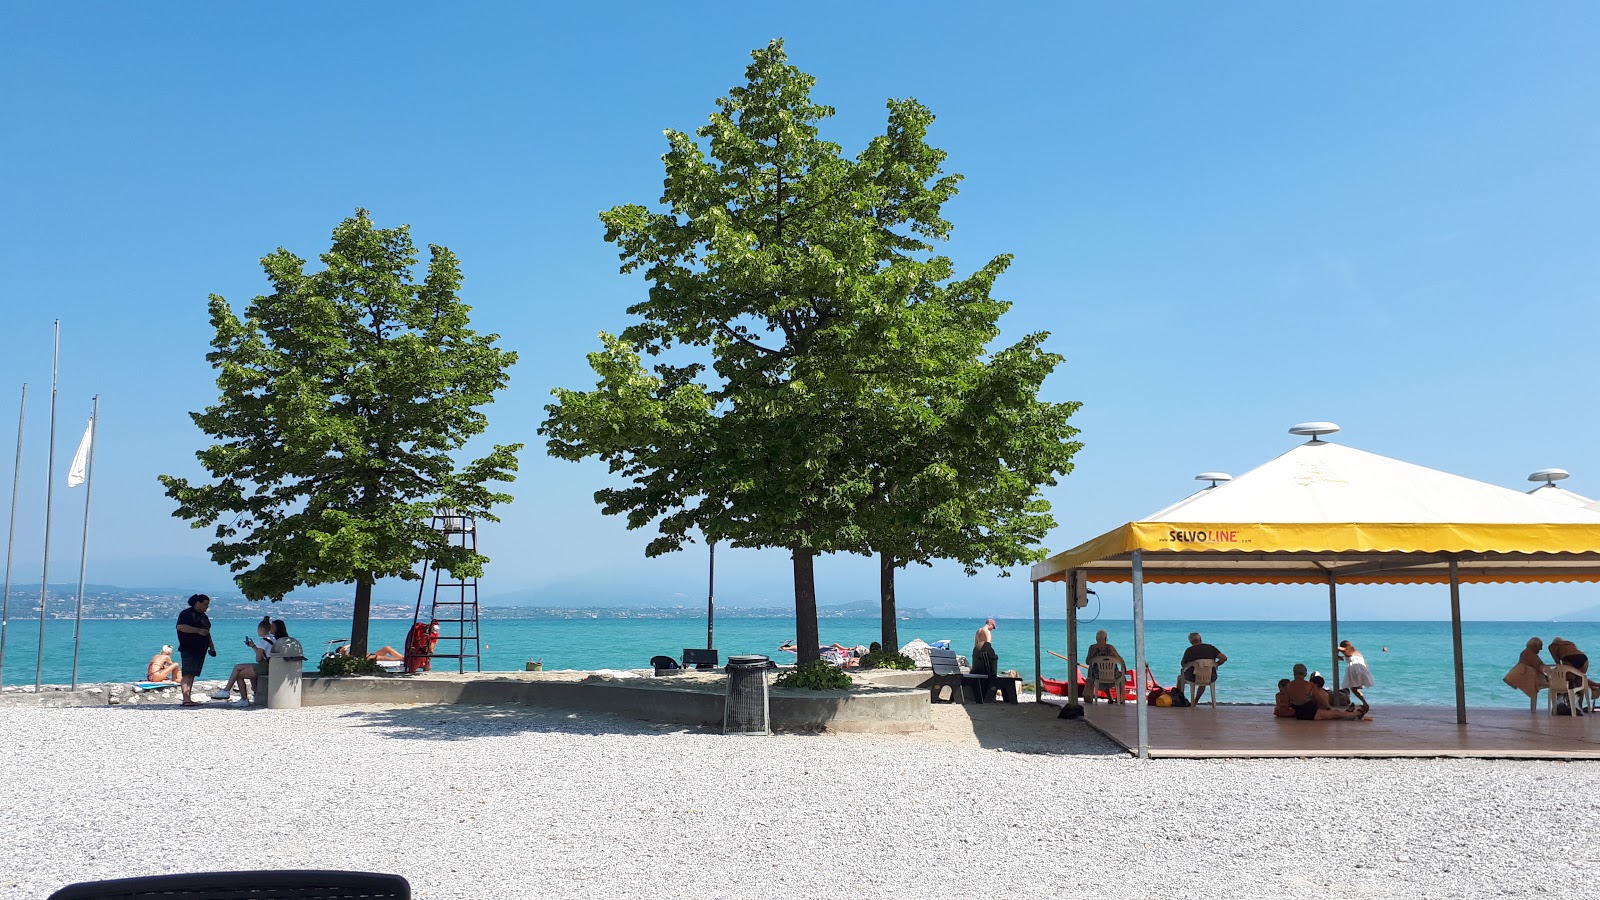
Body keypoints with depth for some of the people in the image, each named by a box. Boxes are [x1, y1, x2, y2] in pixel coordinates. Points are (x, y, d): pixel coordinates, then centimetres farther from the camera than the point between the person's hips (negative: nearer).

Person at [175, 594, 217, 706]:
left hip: (200, 650, 9)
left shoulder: (203, 616, 22)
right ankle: (186, 699, -23)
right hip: (188, 650, -9)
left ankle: (188, 699, 6)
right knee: (188, 674, -15)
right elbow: (181, 627, -19)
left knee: (192, 674, 7)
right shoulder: (186, 614, -5)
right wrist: (198, 630, -20)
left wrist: (211, 646, 25)